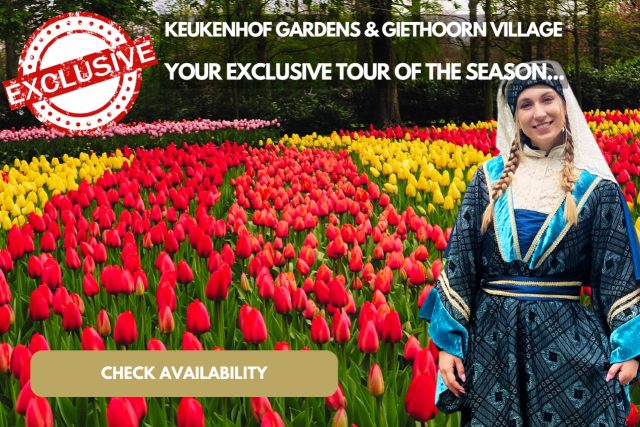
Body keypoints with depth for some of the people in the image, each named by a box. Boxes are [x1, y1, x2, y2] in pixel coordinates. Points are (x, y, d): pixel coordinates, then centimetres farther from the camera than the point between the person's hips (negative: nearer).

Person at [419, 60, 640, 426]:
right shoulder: (490, 176, 4)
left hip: (570, 337, -1)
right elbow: (460, 262, 3)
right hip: (492, 335, 2)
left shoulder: (595, 186, 0)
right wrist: (448, 341, -2)